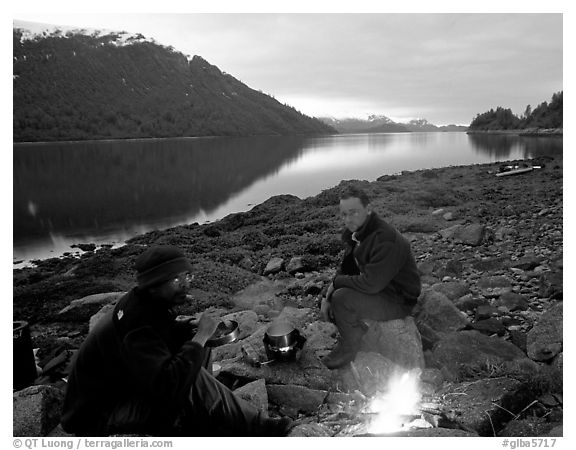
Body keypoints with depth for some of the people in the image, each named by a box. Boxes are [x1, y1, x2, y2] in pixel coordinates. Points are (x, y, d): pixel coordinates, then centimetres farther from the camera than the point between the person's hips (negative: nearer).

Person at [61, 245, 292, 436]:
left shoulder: (149, 303, -4)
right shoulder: (137, 324, -31)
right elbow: (166, 386, -41)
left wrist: (192, 329, -8)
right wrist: (200, 337, -33)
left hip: (124, 387, 10)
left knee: (197, 351, -1)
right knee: (191, 378, -30)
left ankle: (201, 431, -2)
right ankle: (255, 429, -11)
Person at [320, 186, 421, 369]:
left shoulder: (386, 239, -30)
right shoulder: (354, 232, 1)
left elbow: (370, 284, -34)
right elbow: (345, 269, 9)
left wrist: (336, 282, -17)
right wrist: (327, 297, -5)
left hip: (398, 301, -9)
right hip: (377, 289, 9)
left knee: (342, 298, -27)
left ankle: (348, 348, -4)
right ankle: (357, 332, 19)